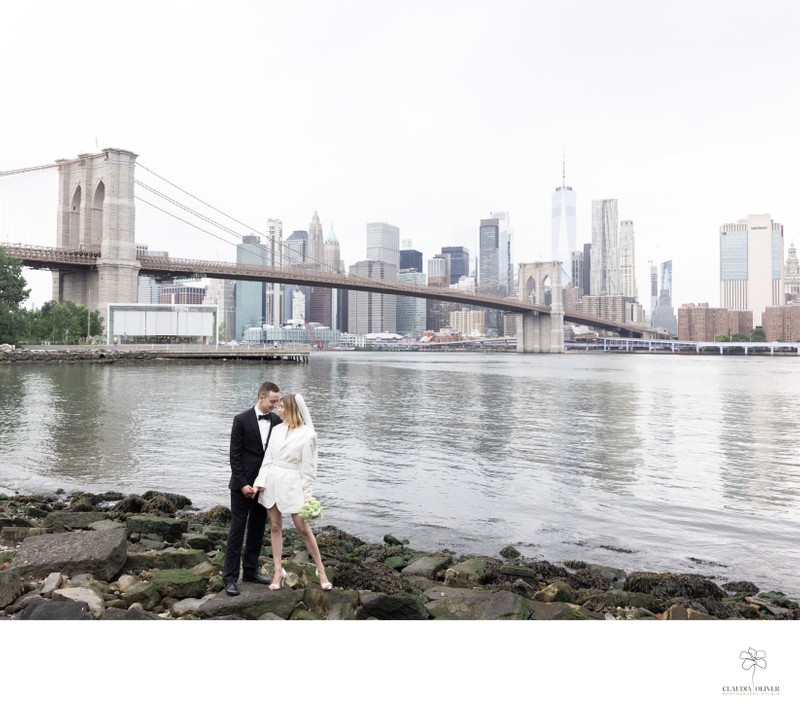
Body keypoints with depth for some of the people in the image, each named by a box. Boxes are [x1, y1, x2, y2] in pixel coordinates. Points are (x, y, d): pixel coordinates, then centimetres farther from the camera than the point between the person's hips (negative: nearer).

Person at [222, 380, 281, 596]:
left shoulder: (276, 421, 3)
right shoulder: (242, 420, -9)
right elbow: (235, 455, -9)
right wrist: (242, 484, -14)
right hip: (243, 485, -5)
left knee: (257, 530, 12)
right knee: (237, 530, 0)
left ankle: (250, 571, 24)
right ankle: (230, 577, 7)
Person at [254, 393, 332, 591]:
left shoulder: (307, 434, -10)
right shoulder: (277, 429, 5)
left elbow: (308, 466, -8)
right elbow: (268, 458, 7)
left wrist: (307, 492, -8)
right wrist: (260, 482, 1)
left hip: (292, 483, -5)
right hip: (272, 481, 5)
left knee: (303, 528, -1)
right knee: (275, 527, 9)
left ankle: (321, 570, 13)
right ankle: (278, 571, 19)